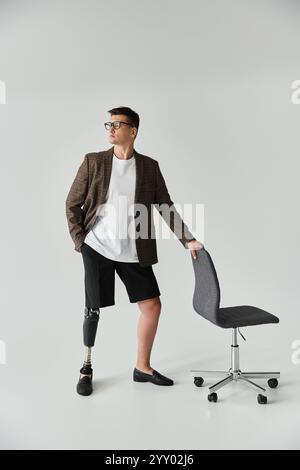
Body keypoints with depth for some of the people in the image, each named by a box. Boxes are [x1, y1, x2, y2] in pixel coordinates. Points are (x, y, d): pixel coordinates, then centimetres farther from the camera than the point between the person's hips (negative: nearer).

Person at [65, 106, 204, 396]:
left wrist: (188, 240, 1)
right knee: (93, 310, 6)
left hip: (134, 252, 2)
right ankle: (86, 368, 28)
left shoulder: (149, 166, 4)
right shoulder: (93, 161, 0)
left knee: (152, 305, 3)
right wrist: (79, 239, -3)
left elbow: (166, 207, 7)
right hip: (97, 247, -2)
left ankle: (142, 367, 23)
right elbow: (72, 204, 4)